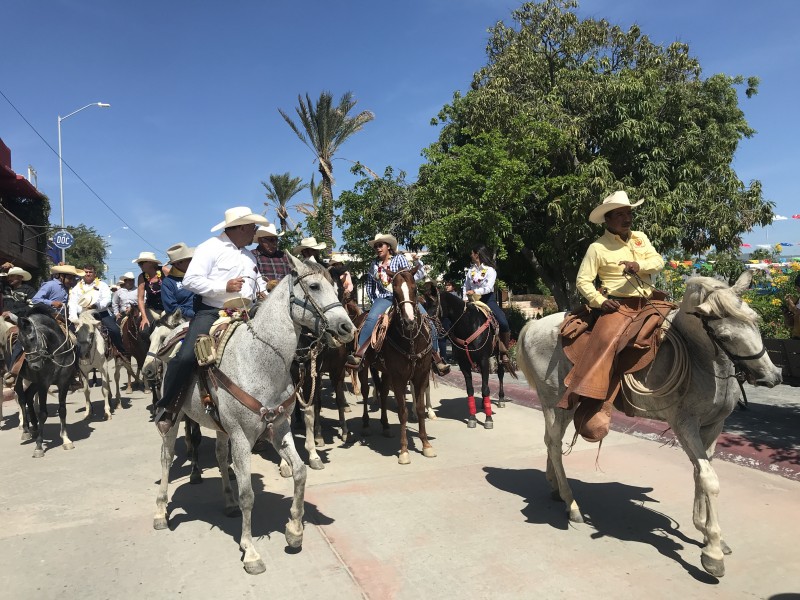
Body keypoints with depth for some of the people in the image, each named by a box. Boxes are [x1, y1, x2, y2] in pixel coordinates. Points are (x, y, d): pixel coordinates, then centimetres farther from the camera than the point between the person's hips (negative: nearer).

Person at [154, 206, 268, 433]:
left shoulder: (250, 255, 20)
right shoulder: (211, 248, -4)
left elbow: (257, 282, 33)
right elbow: (190, 280, -13)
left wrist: (263, 292, 11)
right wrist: (224, 287, -19)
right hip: (211, 312, -7)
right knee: (186, 357, -24)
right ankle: (166, 407, -4)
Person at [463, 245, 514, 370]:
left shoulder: (490, 270, -4)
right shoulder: (470, 270, 10)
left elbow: (488, 288, -16)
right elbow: (466, 287, 15)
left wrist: (475, 291, -27)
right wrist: (465, 300, 1)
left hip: (488, 299, -4)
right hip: (473, 301, 4)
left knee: (503, 323, -23)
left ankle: (504, 351, -10)